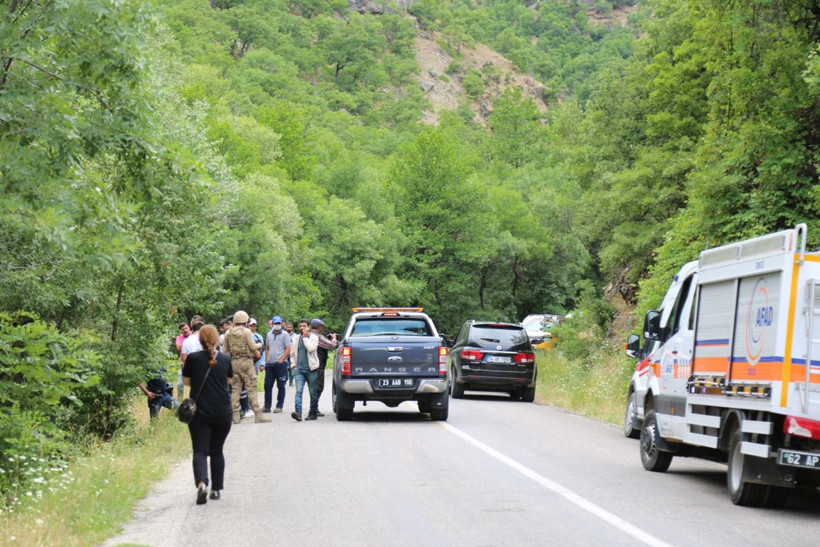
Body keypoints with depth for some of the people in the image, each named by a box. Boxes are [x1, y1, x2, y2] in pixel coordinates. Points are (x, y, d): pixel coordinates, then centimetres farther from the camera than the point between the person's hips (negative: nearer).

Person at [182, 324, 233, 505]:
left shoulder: (193, 358, -7)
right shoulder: (226, 359, -1)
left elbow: (186, 381, 3)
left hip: (199, 413, -2)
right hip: (223, 413, 2)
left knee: (200, 451, -3)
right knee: (216, 451, 16)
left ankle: (201, 482, -27)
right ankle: (217, 489, 18)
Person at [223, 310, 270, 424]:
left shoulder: (228, 333, 8)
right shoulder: (246, 331, -8)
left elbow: (226, 349, 12)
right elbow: (253, 347, -8)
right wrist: (259, 345, 12)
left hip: (234, 362, 5)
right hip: (246, 361, -5)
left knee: (235, 389, 8)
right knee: (251, 389, -4)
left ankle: (235, 415, 7)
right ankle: (258, 415, -6)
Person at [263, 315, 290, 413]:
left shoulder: (284, 334, -2)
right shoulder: (269, 334, 14)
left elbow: (288, 349, -7)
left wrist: (281, 360, -13)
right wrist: (266, 360, 10)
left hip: (280, 364, -5)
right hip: (270, 364, 5)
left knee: (281, 386, 1)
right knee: (267, 385, 5)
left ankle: (279, 406, 7)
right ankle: (267, 406, 11)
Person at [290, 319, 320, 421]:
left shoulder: (314, 337, 1)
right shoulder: (296, 338, 14)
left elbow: (311, 348, -17)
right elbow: (292, 353, 21)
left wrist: (305, 337, -10)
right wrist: (293, 364, 10)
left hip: (311, 369, -2)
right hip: (299, 369, 2)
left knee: (313, 392, 5)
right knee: (298, 391, -13)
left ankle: (313, 412, 16)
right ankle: (298, 413, -23)